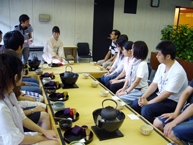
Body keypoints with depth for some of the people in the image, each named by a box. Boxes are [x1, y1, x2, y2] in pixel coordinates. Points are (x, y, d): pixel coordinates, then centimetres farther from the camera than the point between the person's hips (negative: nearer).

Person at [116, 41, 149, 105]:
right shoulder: (133, 61, 4)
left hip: (140, 91, -7)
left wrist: (126, 92, -18)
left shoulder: (143, 64, -18)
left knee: (120, 98, -18)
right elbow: (128, 76, 7)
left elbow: (137, 81, -20)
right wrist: (123, 88, -2)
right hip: (131, 87, 7)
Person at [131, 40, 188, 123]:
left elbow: (167, 94, -24)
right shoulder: (161, 66, 1)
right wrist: (143, 97, -10)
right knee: (136, 103, -5)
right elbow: (154, 84, 4)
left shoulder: (178, 72, -25)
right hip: (160, 96, 8)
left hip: (173, 102, -8)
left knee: (146, 109, -27)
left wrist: (148, 103, -19)